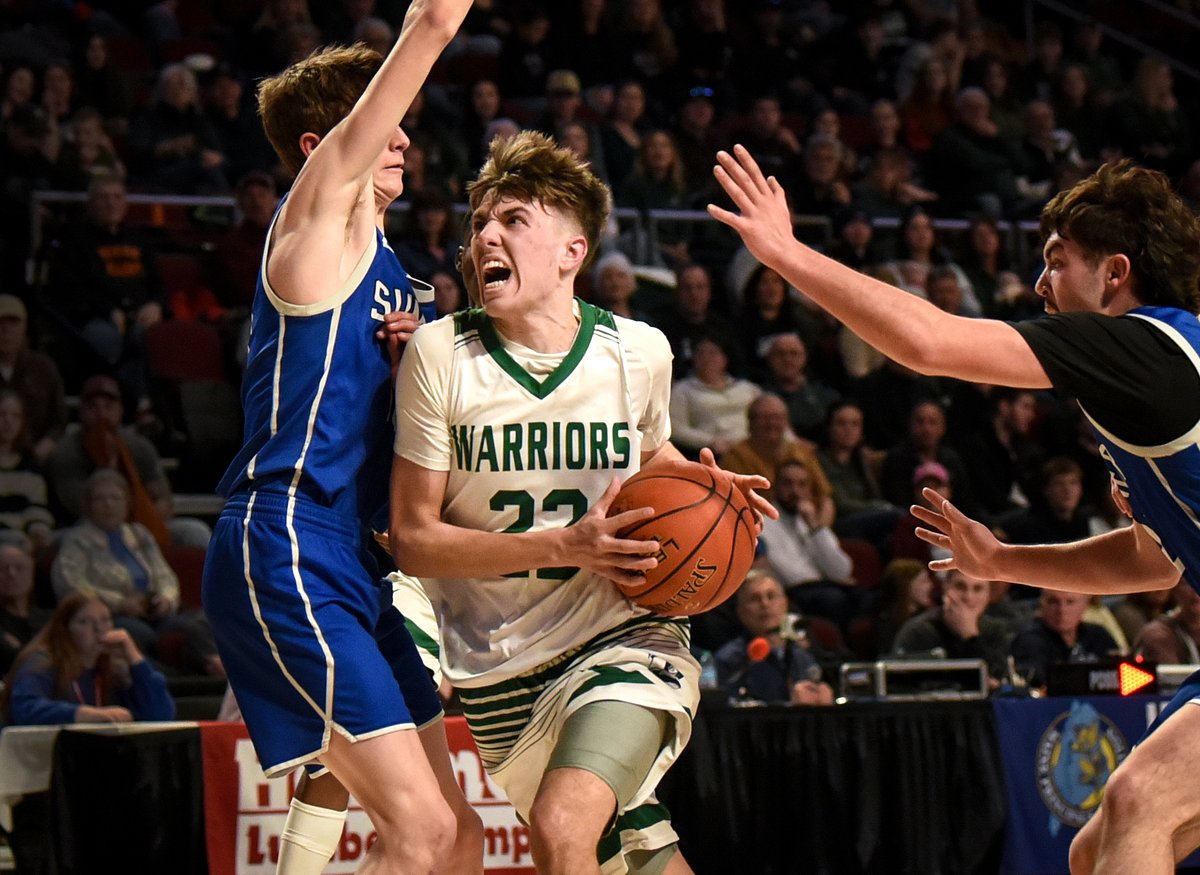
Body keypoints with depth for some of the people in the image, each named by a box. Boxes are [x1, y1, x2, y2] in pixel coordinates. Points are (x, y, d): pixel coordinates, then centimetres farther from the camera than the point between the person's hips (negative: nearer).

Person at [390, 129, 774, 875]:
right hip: (501, 673, 1)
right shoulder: (440, 354, -9)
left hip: (624, 637, -1)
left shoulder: (638, 351, -3)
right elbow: (413, 540, -10)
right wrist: (564, 546, -21)